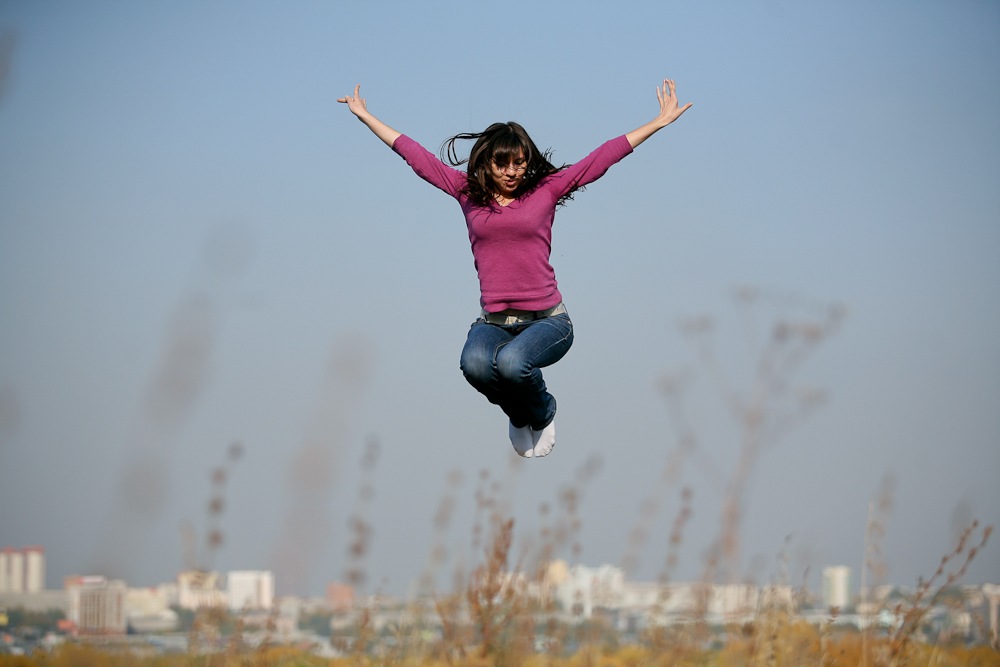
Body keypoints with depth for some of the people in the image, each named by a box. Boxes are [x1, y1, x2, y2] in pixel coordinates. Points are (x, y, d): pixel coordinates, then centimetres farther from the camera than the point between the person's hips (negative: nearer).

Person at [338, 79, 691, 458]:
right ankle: (518, 413, 5)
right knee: (475, 364, -32)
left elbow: (602, 158, 6)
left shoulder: (545, 190, 5)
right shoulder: (467, 192, 10)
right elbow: (415, 154, 16)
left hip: (546, 320, -2)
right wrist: (364, 116, 22)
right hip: (493, 322, 2)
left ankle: (542, 413, 4)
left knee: (511, 362, -34)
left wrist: (659, 122, 8)